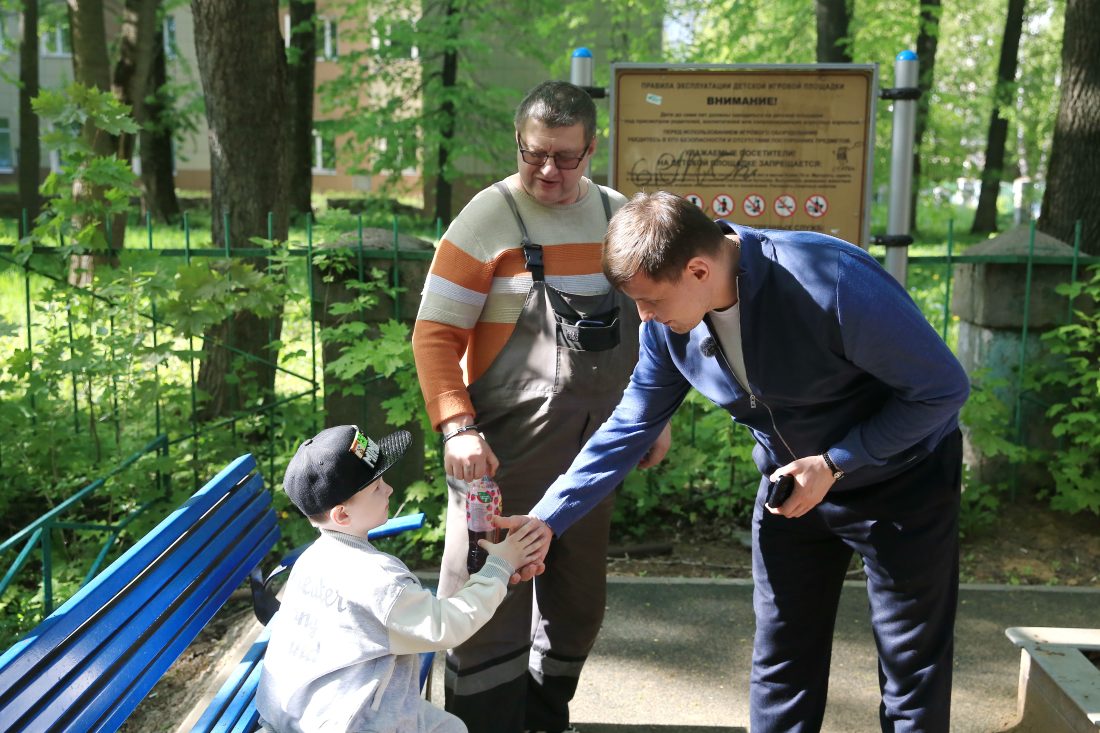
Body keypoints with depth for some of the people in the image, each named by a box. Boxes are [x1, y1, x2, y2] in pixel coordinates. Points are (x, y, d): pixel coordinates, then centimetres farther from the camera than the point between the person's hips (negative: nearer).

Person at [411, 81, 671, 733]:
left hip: (593, 453, 6)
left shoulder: (620, 217, 6)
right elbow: (435, 334, -10)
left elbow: (650, 321, 16)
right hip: (505, 455, -5)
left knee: (579, 601, 18)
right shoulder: (489, 219, -9)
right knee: (491, 610, 1)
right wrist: (456, 427, -21)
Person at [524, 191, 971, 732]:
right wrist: (547, 519, -9)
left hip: (903, 479, -4)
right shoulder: (668, 324, -14)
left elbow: (944, 388, -22)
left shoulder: (832, 283, -33)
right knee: (779, 666, 11)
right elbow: (629, 428, -4)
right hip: (791, 484, 5)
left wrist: (832, 464, -26)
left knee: (911, 673, 6)